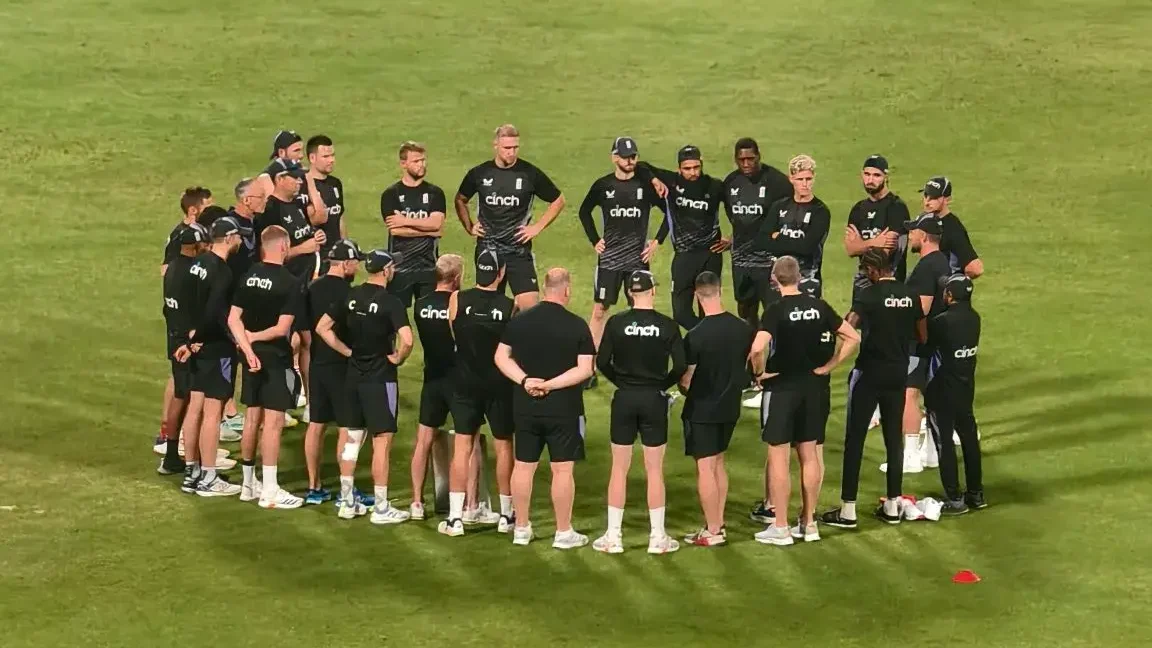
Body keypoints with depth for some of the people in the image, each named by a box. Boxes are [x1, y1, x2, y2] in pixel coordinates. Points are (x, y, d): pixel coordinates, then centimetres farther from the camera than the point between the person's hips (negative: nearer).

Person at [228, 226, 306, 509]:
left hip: (253, 355, 6)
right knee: (273, 422, -3)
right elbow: (282, 328, -17)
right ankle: (270, 491, -2)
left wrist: (248, 348, -9)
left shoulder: (249, 276, 4)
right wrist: (254, 336, -5)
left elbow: (233, 319, -2)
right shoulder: (290, 283, -13)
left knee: (252, 419, 14)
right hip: (276, 357, -6)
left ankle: (248, 483, 22)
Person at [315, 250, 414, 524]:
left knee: (352, 438, 14)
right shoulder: (390, 302, -15)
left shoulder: (350, 296, 4)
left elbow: (322, 328, 5)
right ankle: (381, 508, 1)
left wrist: (348, 351, 8)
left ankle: (347, 502, 19)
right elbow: (406, 339, -27)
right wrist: (398, 358, -8)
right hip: (381, 378, -6)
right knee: (382, 442, -1)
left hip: (354, 376, 6)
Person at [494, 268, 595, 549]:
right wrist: (550, 385, -15)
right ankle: (564, 533, 8)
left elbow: (501, 357, 0)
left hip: (525, 406, 4)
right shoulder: (577, 325, -10)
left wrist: (525, 380, -8)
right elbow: (585, 369, -14)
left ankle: (521, 529, 20)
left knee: (523, 466, 12)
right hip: (563, 408, -3)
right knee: (562, 469, 3)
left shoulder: (520, 321, 1)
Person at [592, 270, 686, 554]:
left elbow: (602, 362, -6)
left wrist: (622, 382, 9)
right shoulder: (667, 325, -7)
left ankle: (613, 536, 11)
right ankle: (658, 537, 12)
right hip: (654, 401, 0)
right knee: (654, 470, 7)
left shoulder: (616, 323, -6)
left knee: (619, 469, 8)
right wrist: (662, 385, 7)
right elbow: (680, 365, -9)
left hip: (624, 400, 1)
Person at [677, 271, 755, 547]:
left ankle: (712, 532, 5)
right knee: (718, 462, 19)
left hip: (702, 410, -6)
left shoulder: (696, 336, -21)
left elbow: (685, 381, -14)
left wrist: (687, 392, 8)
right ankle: (718, 523, 24)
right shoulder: (743, 328, -4)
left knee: (705, 468, 1)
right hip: (730, 407, 6)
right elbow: (749, 367, 8)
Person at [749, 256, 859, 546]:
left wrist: (761, 372, -11)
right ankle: (808, 523, 19)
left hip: (781, 388, -5)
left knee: (778, 457, 2)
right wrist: (829, 365, 5)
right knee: (809, 454, 12)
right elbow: (853, 338, 5)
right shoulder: (819, 306, 1)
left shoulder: (776, 311, -14)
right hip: (814, 387, 5)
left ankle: (780, 527, 4)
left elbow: (758, 348, -28)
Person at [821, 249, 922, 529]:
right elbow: (921, 335, 11)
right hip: (899, 373, 5)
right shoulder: (910, 295, 3)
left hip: (869, 373, -5)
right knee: (894, 437, 14)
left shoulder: (869, 295, -14)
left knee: (855, 439, 1)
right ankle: (892, 505, 19)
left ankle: (848, 510, 1)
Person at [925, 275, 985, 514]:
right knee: (969, 437, 16)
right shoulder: (974, 318, -3)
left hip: (942, 391, -7)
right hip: (966, 388, 7)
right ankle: (976, 493, 25)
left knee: (944, 442, 1)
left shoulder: (942, 322, -24)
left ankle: (954, 498, 4)